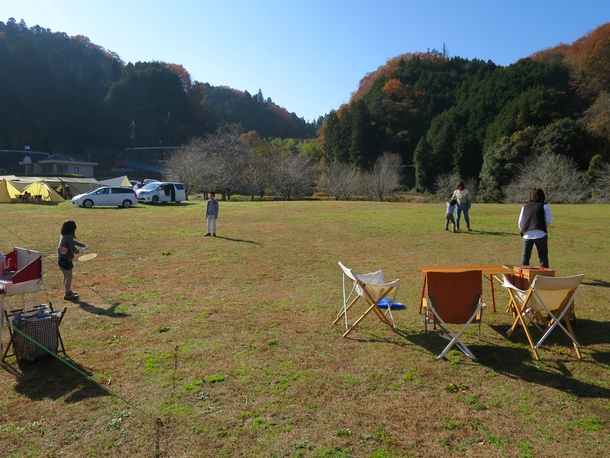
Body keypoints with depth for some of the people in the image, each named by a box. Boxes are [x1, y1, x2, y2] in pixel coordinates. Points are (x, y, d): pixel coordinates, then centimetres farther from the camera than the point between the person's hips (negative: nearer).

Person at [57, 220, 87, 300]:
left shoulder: (63, 236, 6)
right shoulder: (69, 238, -23)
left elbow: (73, 241, 20)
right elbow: (73, 250, -23)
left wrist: (82, 245, 16)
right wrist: (78, 251, -3)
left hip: (60, 259, 9)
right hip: (66, 260, -9)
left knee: (66, 276, 22)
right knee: (69, 277, 2)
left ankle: (67, 291, 36)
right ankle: (67, 294, 10)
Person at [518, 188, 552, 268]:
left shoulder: (525, 207, 14)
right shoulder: (544, 206, 6)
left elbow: (520, 223, 13)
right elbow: (549, 220, 0)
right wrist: (543, 225, 19)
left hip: (527, 235, 2)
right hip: (541, 234, -2)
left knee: (525, 256, 12)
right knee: (543, 256, 7)